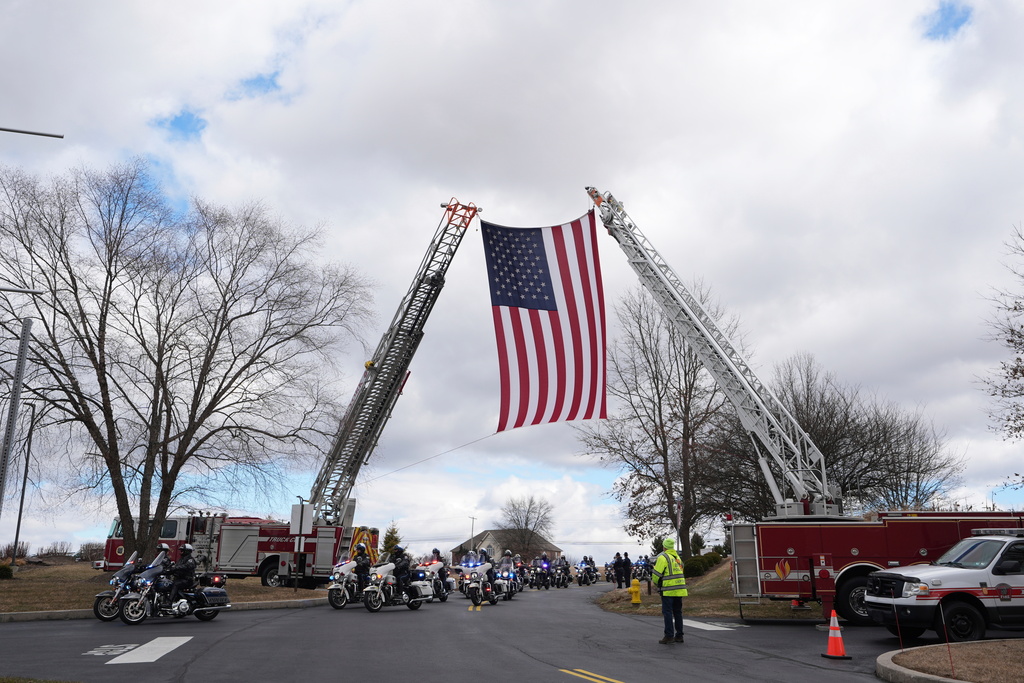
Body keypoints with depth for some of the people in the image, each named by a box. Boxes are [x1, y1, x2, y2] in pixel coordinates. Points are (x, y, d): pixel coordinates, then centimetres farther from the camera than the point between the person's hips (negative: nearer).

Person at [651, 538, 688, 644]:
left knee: (667, 612, -4)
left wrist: (656, 583, 10)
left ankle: (669, 635, -7)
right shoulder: (677, 557, 17)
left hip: (668, 589, -7)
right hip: (679, 589, 7)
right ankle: (679, 635, 14)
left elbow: (657, 574, -9)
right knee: (678, 612, 12)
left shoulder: (663, 557, -8)